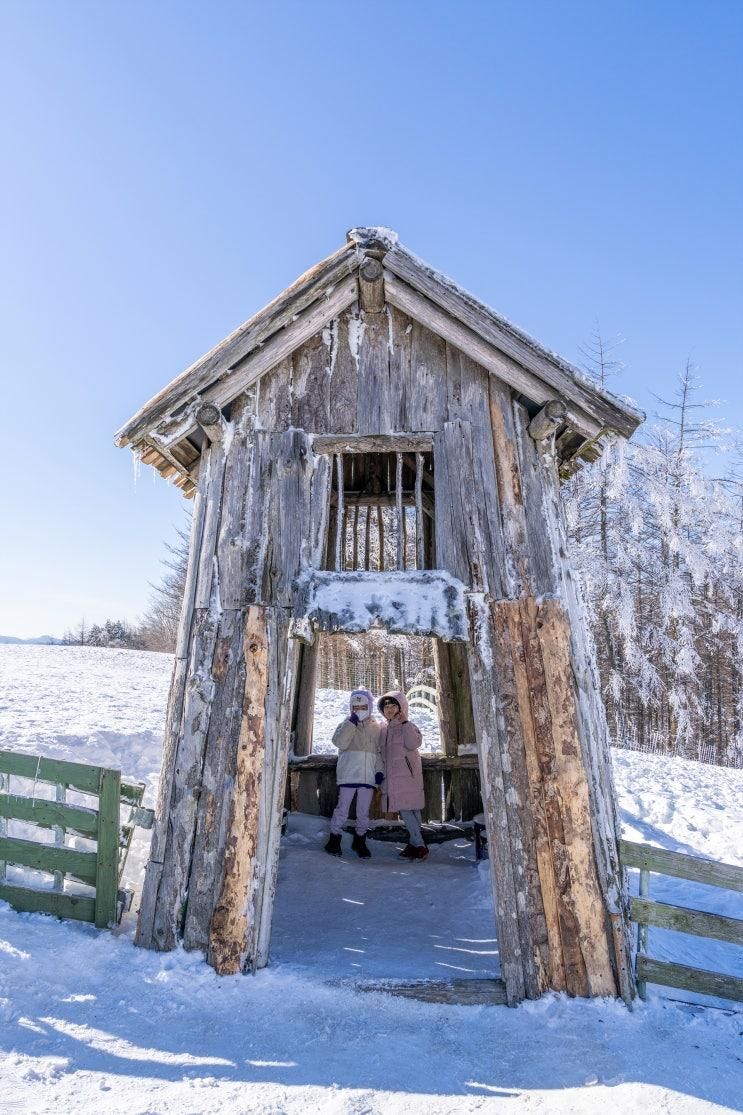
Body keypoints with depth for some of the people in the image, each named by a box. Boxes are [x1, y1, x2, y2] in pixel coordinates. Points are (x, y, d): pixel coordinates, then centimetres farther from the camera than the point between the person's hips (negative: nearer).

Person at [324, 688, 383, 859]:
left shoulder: (377, 727, 8)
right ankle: (334, 840, 17)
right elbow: (340, 742, -15)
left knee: (364, 813, 12)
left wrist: (379, 770, 2)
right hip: (348, 774, -2)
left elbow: (380, 751, 12)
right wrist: (352, 723, -17)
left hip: (368, 776, 3)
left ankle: (360, 842, 27)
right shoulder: (346, 724, 2)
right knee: (342, 810, 1)